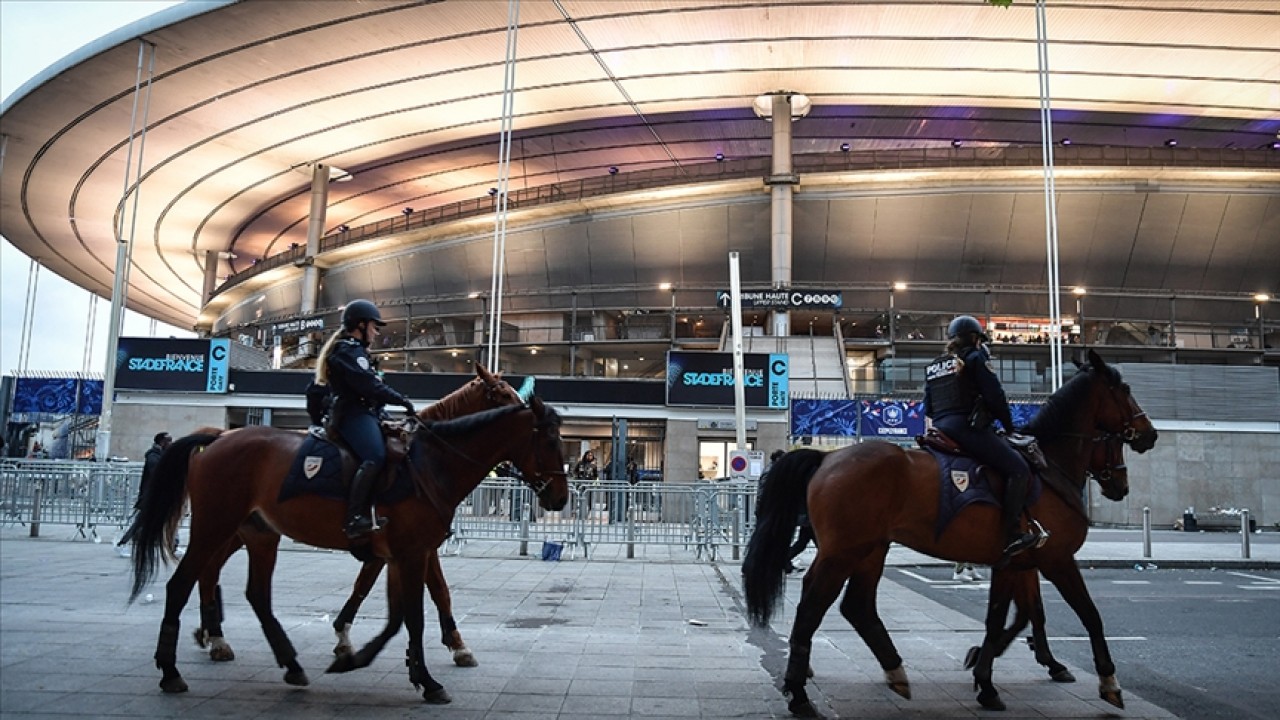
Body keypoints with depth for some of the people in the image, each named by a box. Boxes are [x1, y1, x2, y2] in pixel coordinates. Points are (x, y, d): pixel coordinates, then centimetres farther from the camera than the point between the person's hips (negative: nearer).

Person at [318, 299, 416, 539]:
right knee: (376, 457, -28)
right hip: (354, 413, -11)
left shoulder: (353, 350, 26)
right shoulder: (349, 350, -7)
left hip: (359, 412, 11)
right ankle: (354, 518, -34)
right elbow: (368, 385, -18)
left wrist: (396, 401, 12)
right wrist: (401, 399, -12)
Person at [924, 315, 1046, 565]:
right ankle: (1012, 536, -19)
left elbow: (928, 409, 19)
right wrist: (1009, 426, 9)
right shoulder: (975, 358, 2)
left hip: (941, 429, 8)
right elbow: (995, 397, -3)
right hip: (969, 427, -8)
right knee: (1019, 468, -10)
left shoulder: (933, 366, 21)